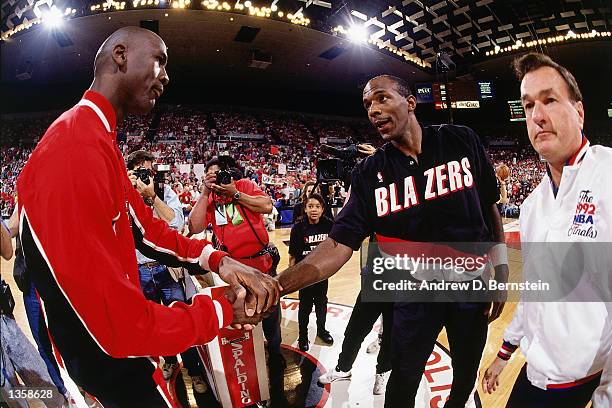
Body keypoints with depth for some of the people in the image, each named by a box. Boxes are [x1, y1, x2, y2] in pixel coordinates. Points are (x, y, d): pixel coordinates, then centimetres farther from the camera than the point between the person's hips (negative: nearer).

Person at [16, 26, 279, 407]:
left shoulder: (99, 141, 4)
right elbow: (116, 325, -34)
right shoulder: (77, 151, -33)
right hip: (109, 357, -9)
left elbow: (145, 227, 4)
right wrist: (223, 312, -21)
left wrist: (217, 259, -12)